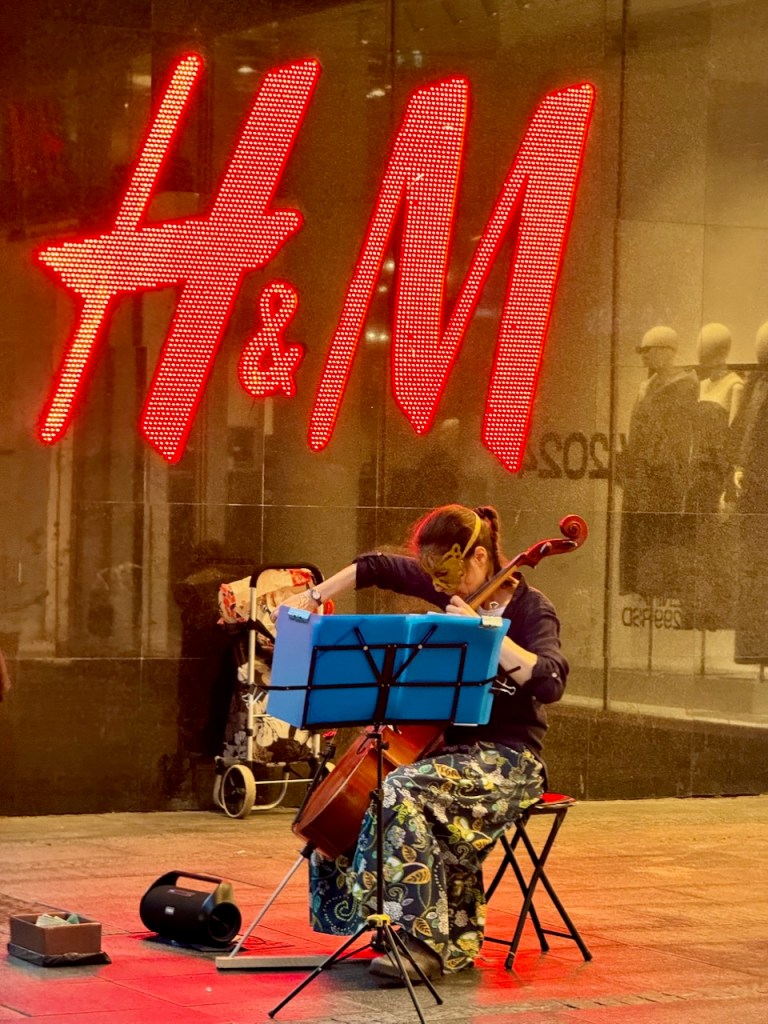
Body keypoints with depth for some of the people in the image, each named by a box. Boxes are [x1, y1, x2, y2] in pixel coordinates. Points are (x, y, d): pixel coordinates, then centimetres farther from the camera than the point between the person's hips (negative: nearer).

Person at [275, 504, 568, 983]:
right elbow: (378, 568, 18)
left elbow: (549, 682, -31)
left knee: (401, 792, -30)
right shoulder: (455, 590, 7)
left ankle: (424, 942, -28)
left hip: (508, 762, -8)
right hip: (455, 746, 8)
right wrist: (313, 597, 9)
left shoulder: (531, 610, -12)